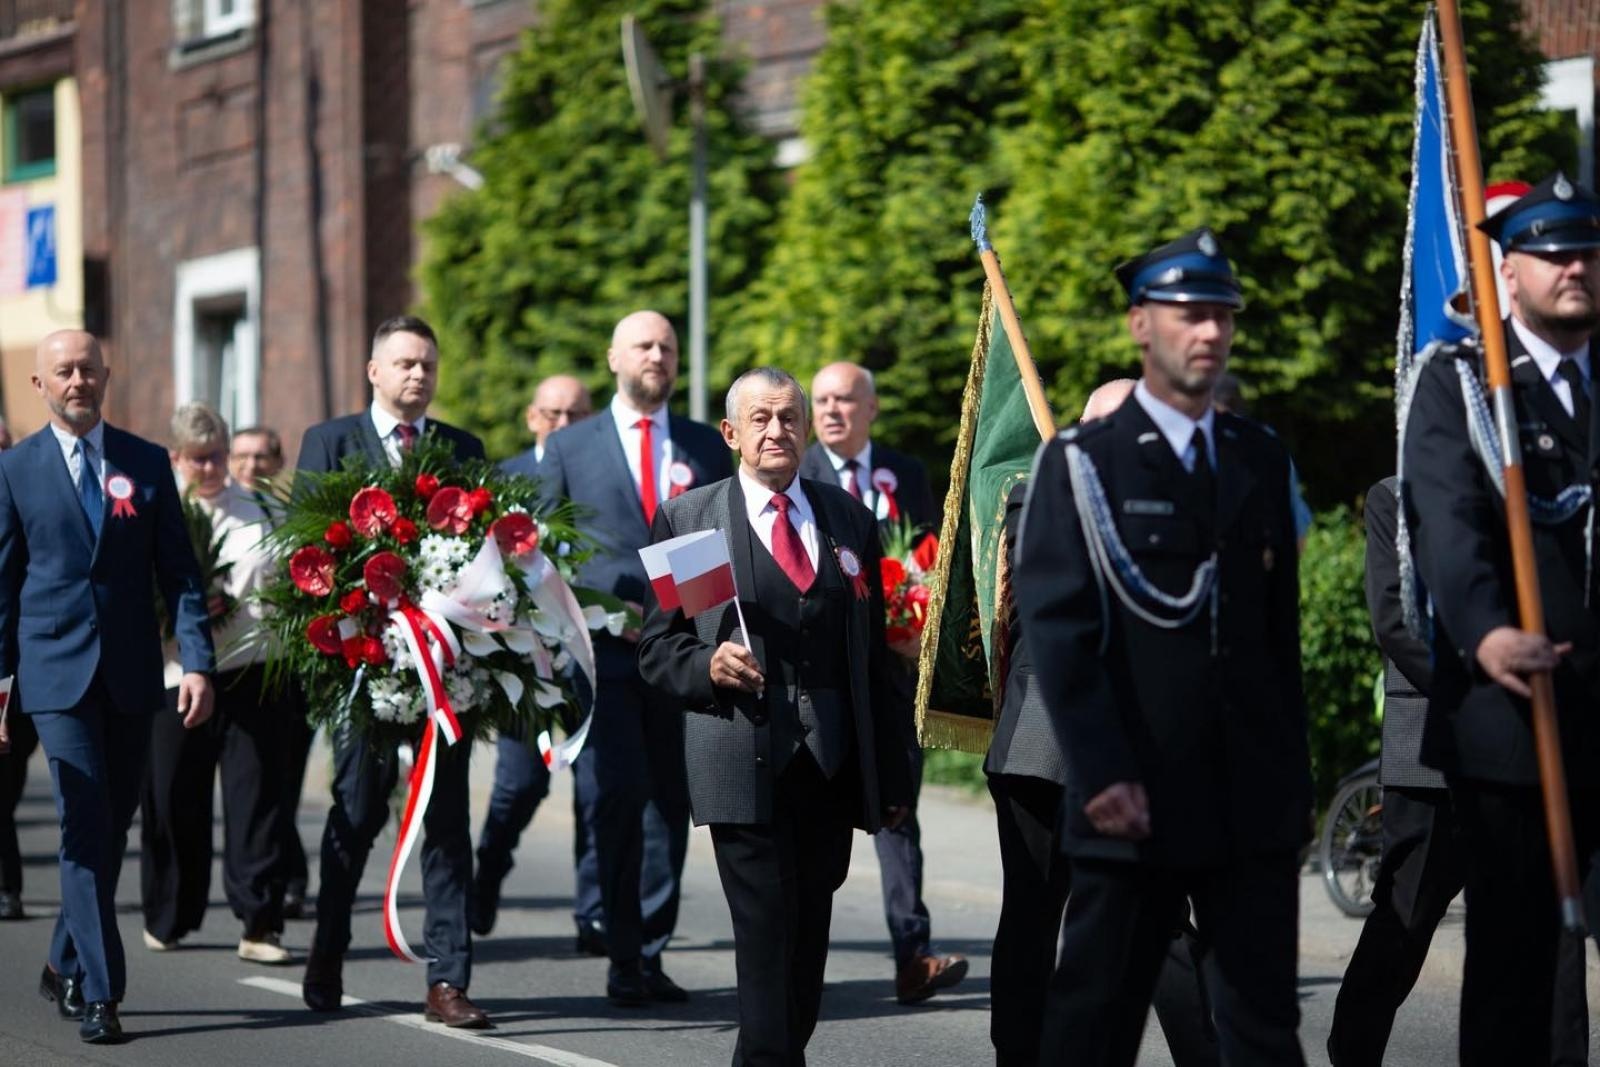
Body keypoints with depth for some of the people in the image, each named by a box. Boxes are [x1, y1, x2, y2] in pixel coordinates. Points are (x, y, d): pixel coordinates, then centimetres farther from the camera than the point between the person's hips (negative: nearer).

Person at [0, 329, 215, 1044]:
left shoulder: (147, 464, 7)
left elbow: (178, 570, 5)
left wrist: (197, 661, -5)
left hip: (130, 674, 3)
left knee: (110, 830, 11)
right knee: (85, 829, -10)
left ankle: (65, 965, 29)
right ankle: (99, 993, -9)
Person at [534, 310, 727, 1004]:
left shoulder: (707, 447, 13)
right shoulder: (570, 446, 9)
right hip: (603, 653, -2)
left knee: (673, 803, 3)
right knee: (617, 796, -12)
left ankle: (650, 952, 11)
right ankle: (624, 959, -5)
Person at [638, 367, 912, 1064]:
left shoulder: (850, 519, 14)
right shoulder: (685, 520, 5)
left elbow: (876, 654, 13)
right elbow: (657, 647, 4)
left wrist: (892, 771, 11)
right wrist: (707, 665, -18)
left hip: (832, 763, 3)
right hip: (744, 762, -3)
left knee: (810, 930, 7)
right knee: (766, 927, -10)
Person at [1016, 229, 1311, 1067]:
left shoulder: (1262, 460, 14)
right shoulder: (1082, 464, -1)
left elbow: (1282, 629, 16)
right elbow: (1059, 632, -8)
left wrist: (1295, 777, 11)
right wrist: (1104, 775, -17)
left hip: (1255, 803, 4)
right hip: (1136, 803, -4)